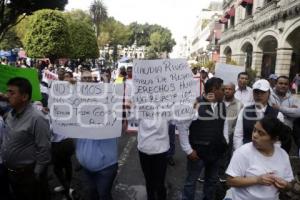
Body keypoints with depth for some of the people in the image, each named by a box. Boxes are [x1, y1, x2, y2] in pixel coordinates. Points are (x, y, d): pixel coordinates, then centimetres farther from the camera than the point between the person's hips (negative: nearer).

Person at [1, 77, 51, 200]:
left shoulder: (37, 118, -25)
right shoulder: (11, 114, 2)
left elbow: (44, 149, -23)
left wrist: (37, 175, -16)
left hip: (28, 175, -8)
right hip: (10, 173, 8)